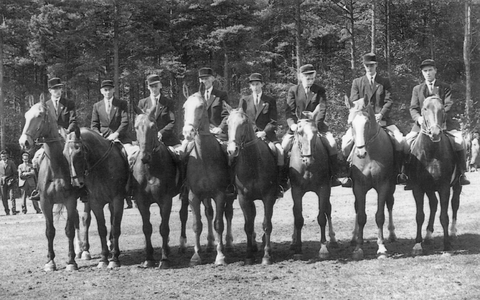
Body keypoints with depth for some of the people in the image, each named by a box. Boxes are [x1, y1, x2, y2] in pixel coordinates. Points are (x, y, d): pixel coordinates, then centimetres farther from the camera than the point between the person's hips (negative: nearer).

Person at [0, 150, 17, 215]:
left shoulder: (11, 162, 3)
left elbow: (15, 173, 5)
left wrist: (12, 180, -7)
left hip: (10, 181, -2)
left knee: (12, 195, -11)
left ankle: (14, 210, -12)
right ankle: (7, 211, 8)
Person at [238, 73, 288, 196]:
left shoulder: (270, 101, 13)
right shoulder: (244, 100, 16)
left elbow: (273, 122, 5)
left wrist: (264, 132, -13)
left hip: (267, 134, -1)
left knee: (280, 150, -27)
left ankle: (282, 182, -21)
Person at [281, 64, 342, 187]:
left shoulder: (320, 90, 3)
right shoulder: (293, 90, 4)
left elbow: (322, 109, -6)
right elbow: (289, 110, -1)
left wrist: (315, 124, -22)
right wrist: (292, 124, -20)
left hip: (316, 125, 0)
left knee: (332, 143, -18)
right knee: (283, 146, -15)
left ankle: (334, 176, -7)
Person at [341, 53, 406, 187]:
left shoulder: (385, 82, 13)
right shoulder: (357, 82, 13)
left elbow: (389, 101, 3)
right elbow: (354, 103, 5)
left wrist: (380, 115, -15)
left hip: (382, 119, 0)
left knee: (400, 140, -21)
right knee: (346, 142, -22)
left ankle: (399, 172, -6)